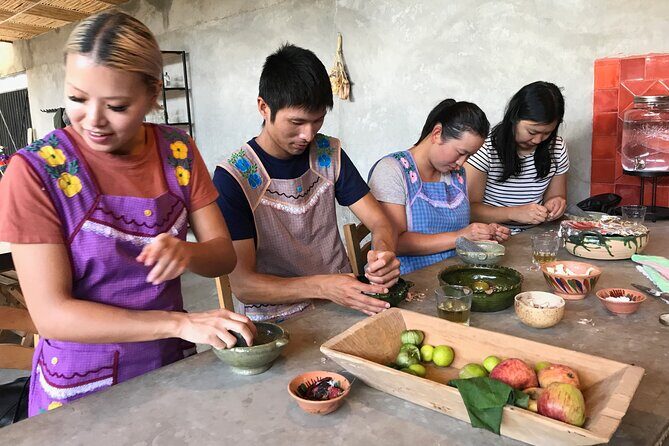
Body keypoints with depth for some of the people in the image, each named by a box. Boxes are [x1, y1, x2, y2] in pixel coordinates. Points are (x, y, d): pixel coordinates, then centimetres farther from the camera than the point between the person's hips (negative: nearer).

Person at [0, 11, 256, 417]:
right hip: (80, 387, -3)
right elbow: (51, 314, -20)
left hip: (173, 367, 4)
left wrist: (186, 252, -28)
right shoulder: (36, 170, -18)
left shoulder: (177, 151, -7)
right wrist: (179, 323, -27)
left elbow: (224, 255, -6)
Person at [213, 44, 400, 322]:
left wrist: (384, 251, -20)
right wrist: (324, 287, -28)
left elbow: (379, 222, 4)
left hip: (344, 303, 5)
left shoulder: (329, 154, 4)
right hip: (277, 319, -4)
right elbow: (242, 285, -14)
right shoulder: (233, 177, -12)